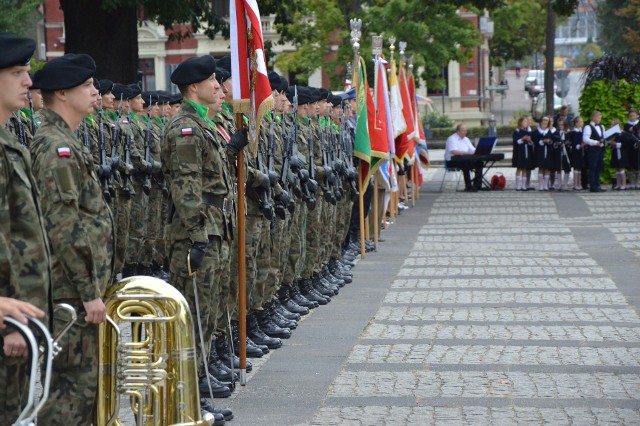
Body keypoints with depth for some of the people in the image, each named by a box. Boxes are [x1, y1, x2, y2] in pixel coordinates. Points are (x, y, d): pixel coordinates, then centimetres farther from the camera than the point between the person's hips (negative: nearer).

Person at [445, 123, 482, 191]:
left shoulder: (466, 139, 17)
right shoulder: (452, 139, -9)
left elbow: (473, 150, 14)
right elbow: (454, 152, -24)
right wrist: (468, 153, -31)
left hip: (465, 160, 8)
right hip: (453, 161, -8)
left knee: (479, 163, -13)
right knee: (466, 165, -36)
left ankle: (477, 185, -13)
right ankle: (468, 186, -30)